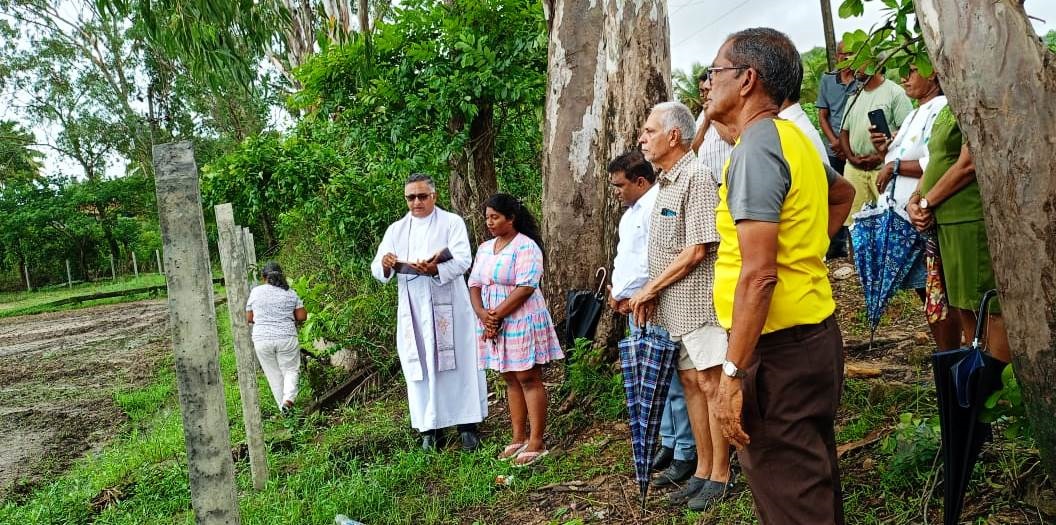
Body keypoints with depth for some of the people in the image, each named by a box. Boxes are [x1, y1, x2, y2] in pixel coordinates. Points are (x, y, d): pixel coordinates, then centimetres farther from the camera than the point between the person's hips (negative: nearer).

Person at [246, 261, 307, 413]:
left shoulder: (255, 291, 1)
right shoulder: (290, 293, 1)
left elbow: (249, 318, 6)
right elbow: (302, 316, 0)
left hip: (262, 340, 1)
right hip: (287, 338, -1)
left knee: (274, 375, 12)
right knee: (290, 370, 11)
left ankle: (284, 409, 17)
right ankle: (289, 398, -13)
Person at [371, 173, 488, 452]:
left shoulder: (452, 222, 2)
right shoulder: (396, 230, 12)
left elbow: (463, 260, -11)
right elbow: (377, 269, 4)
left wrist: (436, 269, -30)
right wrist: (385, 265, -21)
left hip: (448, 306, -3)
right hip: (413, 311, 3)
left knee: (458, 364, 0)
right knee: (421, 366, 3)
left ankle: (467, 425, 7)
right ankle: (432, 427, 10)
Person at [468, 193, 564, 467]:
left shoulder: (526, 247, -11)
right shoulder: (484, 248, 13)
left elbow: (525, 288, -19)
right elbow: (475, 284, 9)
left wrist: (496, 316, -17)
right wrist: (483, 315, -9)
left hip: (522, 322, -7)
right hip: (494, 326, 7)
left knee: (529, 379, -3)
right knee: (511, 380, 12)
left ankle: (536, 443, 1)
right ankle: (519, 438, 20)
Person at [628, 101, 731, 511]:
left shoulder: (697, 177, -13)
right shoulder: (667, 181, 14)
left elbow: (697, 250, -18)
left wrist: (650, 289, -11)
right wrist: (651, 294, 5)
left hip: (697, 301, -9)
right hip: (671, 304, 9)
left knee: (710, 384, 0)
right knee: (690, 382, 13)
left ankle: (719, 477, 10)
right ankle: (702, 469, 24)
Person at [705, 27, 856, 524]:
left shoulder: (755, 147, -16)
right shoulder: (792, 137, 13)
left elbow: (758, 274, -24)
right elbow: (843, 195, 35)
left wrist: (733, 373, -22)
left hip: (778, 346, -10)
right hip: (814, 330, 10)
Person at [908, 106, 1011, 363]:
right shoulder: (947, 109, 18)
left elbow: (968, 165, -16)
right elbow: (934, 163, 20)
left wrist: (927, 202, -9)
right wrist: (914, 201, 5)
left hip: (972, 219, -10)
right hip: (946, 220, 10)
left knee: (990, 310, -5)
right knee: (963, 306, 15)